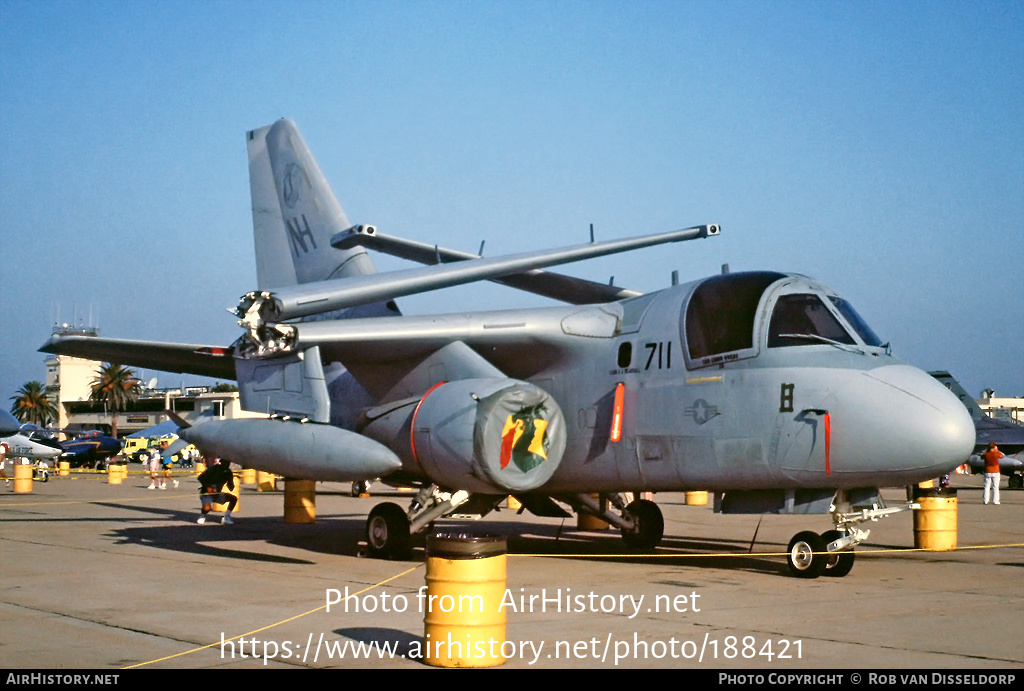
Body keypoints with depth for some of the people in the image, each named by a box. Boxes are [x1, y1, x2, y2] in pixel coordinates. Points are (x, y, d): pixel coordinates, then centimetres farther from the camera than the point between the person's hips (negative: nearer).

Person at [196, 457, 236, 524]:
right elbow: (200, 478, -13)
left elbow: (231, 488, 1)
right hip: (206, 493, -6)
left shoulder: (228, 472, -2)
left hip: (217, 494, 6)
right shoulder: (214, 468, -16)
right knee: (207, 508, -33)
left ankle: (226, 517, 2)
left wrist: (230, 480, -20)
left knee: (233, 499, -9)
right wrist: (208, 487, -22)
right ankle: (203, 516, 3)